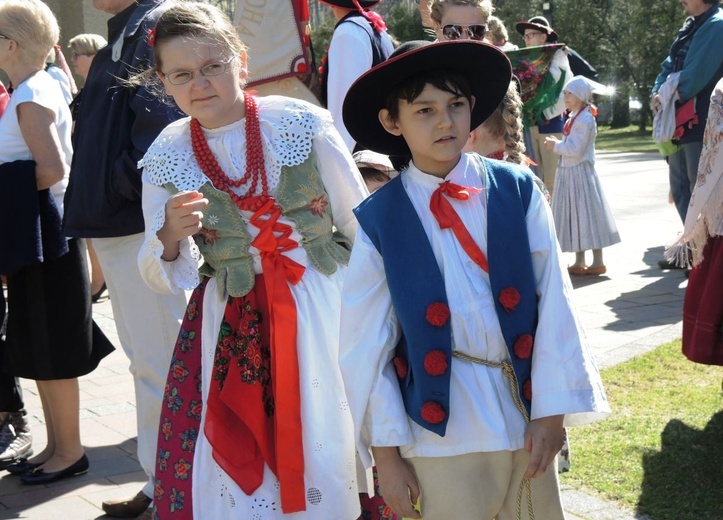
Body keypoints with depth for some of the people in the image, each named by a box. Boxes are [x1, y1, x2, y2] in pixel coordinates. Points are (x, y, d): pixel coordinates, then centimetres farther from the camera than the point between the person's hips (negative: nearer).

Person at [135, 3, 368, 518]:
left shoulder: (303, 124, -7)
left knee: (328, 452, 0)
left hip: (321, 309, -1)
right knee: (227, 472, 0)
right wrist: (170, 237, -16)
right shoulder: (166, 158, 0)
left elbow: (363, 225, 2)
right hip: (229, 323, 2)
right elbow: (166, 279, 5)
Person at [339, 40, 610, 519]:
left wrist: (550, 412, -4)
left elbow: (554, 302, -3)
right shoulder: (378, 221, -8)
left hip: (525, 417, 2)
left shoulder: (518, 191, -4)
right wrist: (386, 452, -2)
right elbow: (367, 346, -4)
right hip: (438, 430, -2)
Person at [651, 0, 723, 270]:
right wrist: (657, 93, -3)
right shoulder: (691, 27, 15)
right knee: (680, 189, 15)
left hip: (700, 123, -9)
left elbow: (695, 75, -21)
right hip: (680, 123, 9)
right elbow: (670, 66, 14)